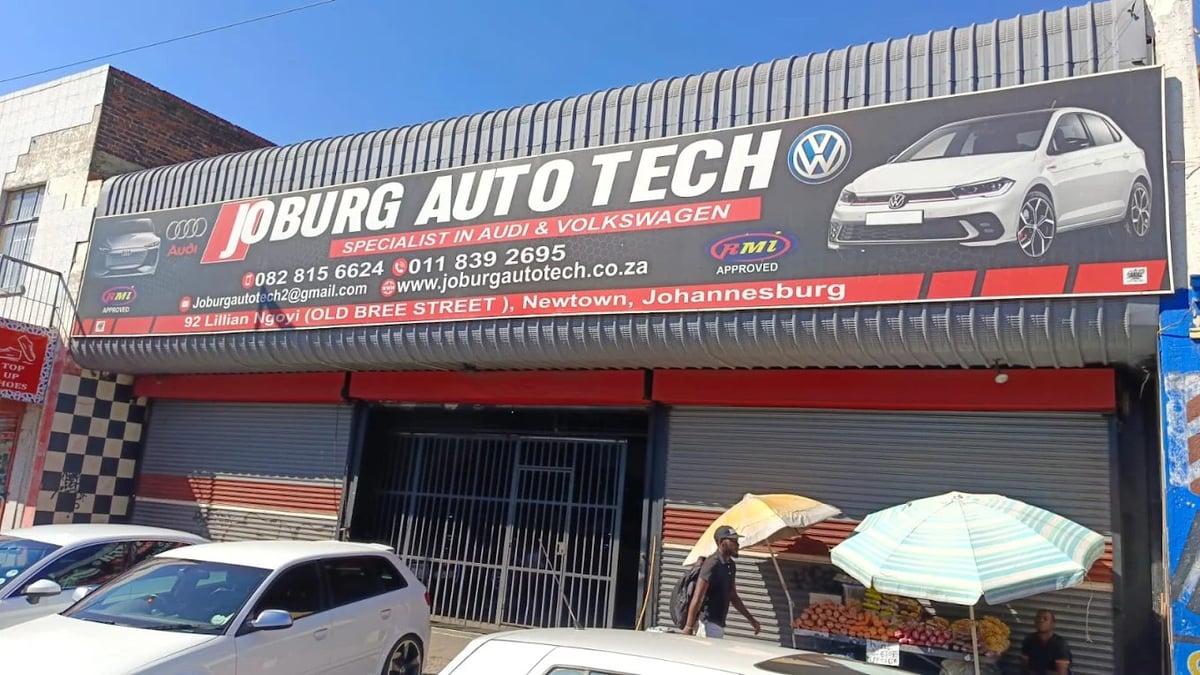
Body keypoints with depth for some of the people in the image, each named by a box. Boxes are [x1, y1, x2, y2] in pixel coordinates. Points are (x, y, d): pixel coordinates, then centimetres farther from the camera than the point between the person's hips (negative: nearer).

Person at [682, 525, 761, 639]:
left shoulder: (731, 566, 12)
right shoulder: (712, 564, -16)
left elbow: (733, 597, 23)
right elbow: (697, 598, -20)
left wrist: (751, 619, 22)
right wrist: (689, 627, -24)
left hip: (719, 624, 9)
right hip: (708, 624, -9)